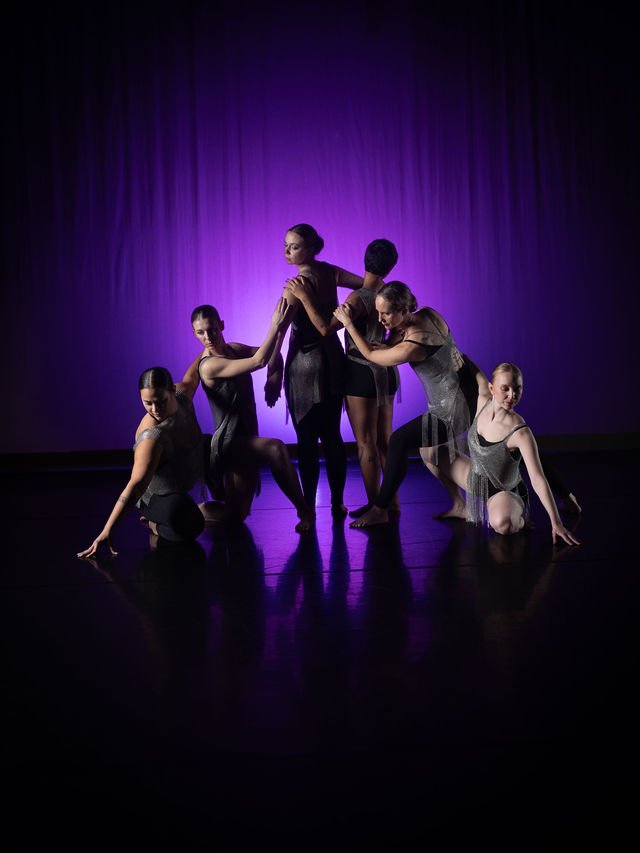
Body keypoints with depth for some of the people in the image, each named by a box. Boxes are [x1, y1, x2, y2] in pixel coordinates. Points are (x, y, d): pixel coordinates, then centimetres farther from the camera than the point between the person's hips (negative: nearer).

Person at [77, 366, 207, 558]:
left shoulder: (182, 395, -17)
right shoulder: (152, 436, -38)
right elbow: (136, 485, -42)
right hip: (159, 496, -8)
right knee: (189, 525, -38)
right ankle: (155, 524, -8)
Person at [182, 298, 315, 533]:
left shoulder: (234, 349, 7)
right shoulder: (209, 365, -18)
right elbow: (258, 361, -27)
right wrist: (275, 325, -25)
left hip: (246, 440, 9)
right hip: (230, 443, -9)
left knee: (237, 514, 12)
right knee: (276, 449, -37)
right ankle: (304, 511, -23)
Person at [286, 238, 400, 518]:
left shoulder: (359, 297, -19)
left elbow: (326, 328, -25)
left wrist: (304, 297, -19)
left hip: (361, 374, -7)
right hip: (385, 372, 7)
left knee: (366, 444, 1)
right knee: (385, 441, 15)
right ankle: (393, 501, 22)